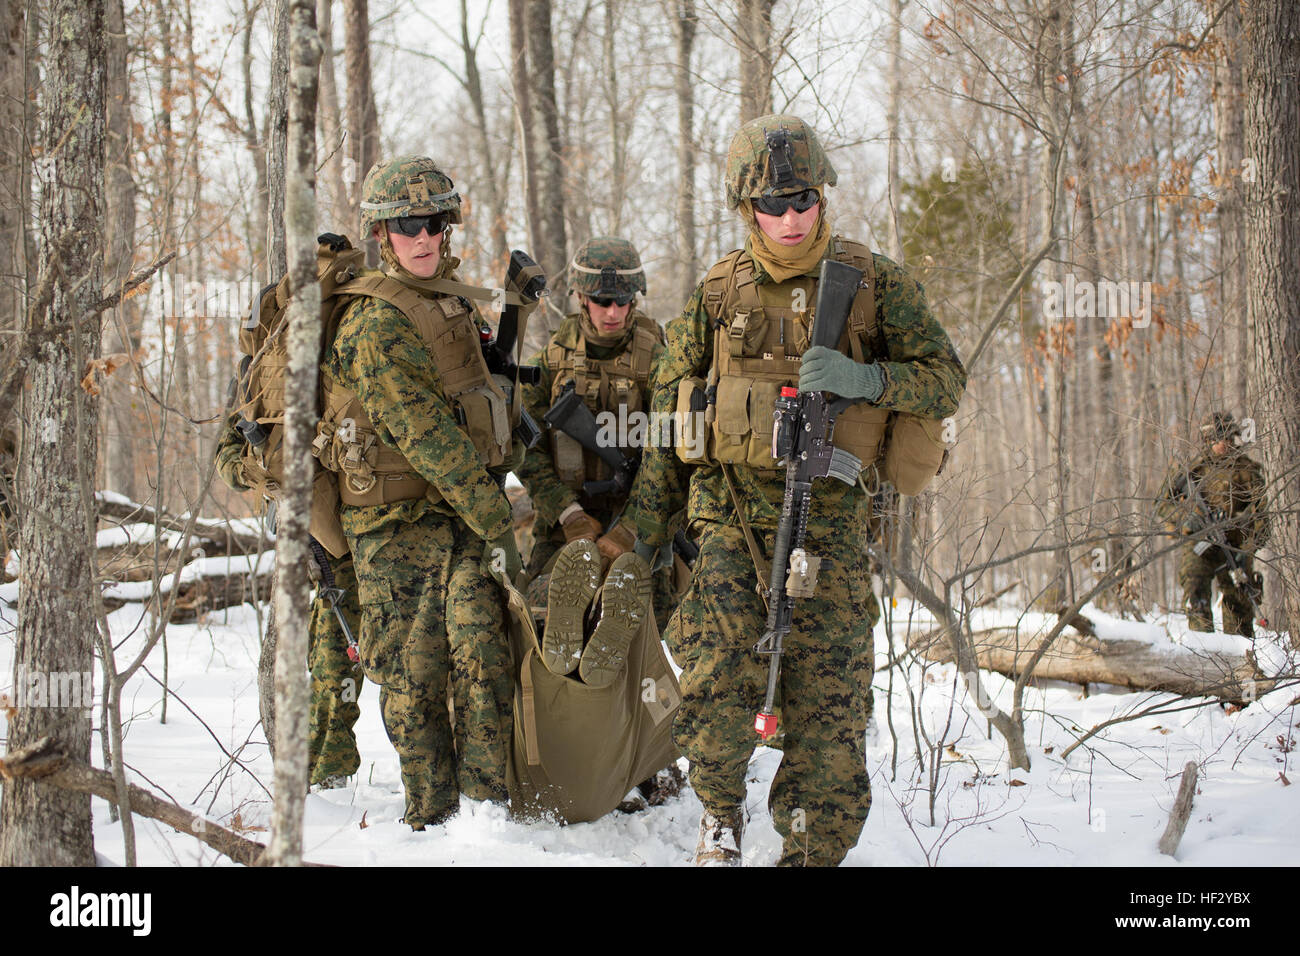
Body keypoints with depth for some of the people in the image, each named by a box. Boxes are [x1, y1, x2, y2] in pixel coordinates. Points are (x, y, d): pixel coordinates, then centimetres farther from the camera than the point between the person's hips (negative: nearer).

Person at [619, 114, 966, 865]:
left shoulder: (874, 281, 3)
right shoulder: (720, 291, 7)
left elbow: (946, 380, 1)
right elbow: (671, 401, 15)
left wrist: (861, 379, -17)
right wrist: (650, 507, 15)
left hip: (830, 516, 0)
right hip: (732, 512, 1)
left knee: (828, 695, 0)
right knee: (717, 683, -12)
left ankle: (815, 848, 16)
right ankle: (722, 811, 13)